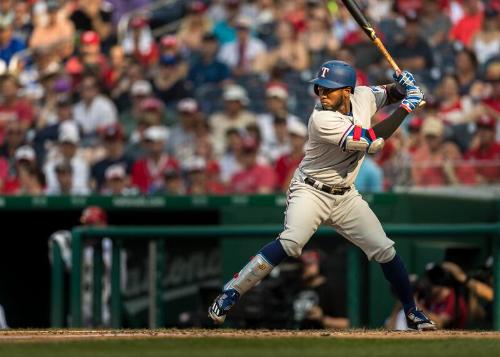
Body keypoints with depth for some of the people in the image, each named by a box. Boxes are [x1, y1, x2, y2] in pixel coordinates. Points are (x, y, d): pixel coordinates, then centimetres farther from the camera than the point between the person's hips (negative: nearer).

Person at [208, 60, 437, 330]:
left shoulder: (363, 97, -7)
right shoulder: (323, 120, -26)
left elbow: (388, 94, 17)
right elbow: (372, 141, -29)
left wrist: (403, 87, -8)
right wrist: (407, 106, -24)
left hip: (346, 196, 6)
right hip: (311, 192, -6)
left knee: (385, 250, 3)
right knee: (291, 242, -29)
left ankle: (412, 312, 21)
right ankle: (230, 294, -26)